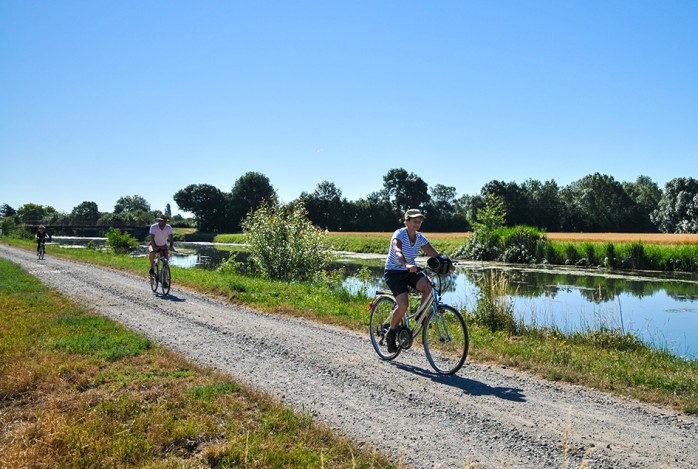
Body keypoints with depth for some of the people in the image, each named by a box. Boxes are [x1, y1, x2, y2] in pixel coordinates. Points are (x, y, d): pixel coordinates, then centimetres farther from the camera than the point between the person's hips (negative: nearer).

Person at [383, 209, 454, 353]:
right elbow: (397, 252, -37)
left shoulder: (420, 238, 1)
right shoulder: (399, 235, -17)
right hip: (393, 272, -5)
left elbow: (434, 253, -6)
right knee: (403, 305, -21)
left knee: (428, 285, -25)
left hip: (410, 271, 5)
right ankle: (391, 333, 2)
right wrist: (406, 265, -56)